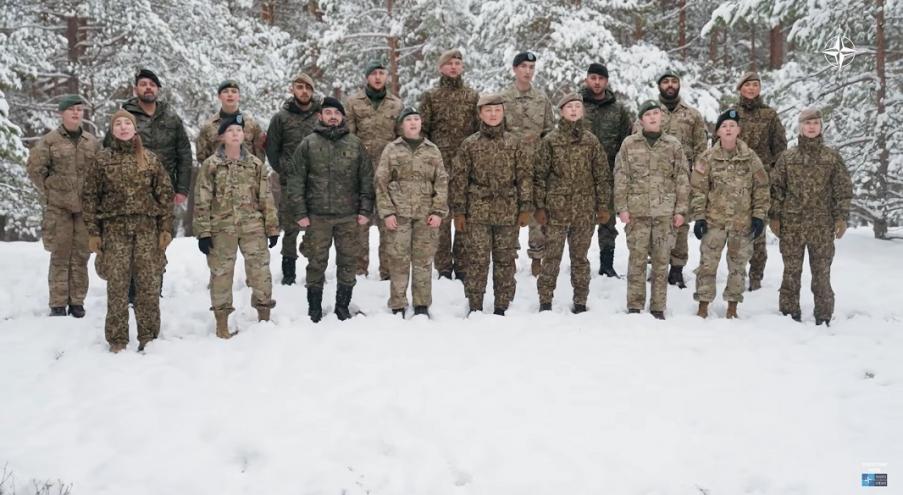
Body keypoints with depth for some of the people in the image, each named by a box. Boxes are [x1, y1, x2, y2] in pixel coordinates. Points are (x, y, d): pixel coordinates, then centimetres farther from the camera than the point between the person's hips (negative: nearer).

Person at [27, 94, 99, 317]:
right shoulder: (50, 140, -1)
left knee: (81, 255, 5)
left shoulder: (92, 142, 8)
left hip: (85, 206, 2)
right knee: (60, 255, 1)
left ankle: (77, 301, 15)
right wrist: (48, 193, 1)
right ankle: (58, 303, 8)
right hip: (58, 207, -2)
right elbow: (35, 168, 1)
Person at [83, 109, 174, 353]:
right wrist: (93, 231, -1)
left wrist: (166, 228, 1)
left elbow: (165, 194, 7)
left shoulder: (150, 158, 7)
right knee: (117, 285, 0)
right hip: (115, 229, -1)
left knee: (149, 283, 1)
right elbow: (90, 196, 5)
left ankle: (148, 335, 12)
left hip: (147, 227, 1)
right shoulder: (103, 159, 5)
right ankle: (117, 339, 8)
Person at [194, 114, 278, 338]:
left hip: (253, 227, 1)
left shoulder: (255, 164, 5)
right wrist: (203, 232, -6)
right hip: (222, 228, -1)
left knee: (260, 270, 1)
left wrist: (272, 227, 5)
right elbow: (202, 201, -2)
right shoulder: (210, 165, -1)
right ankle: (222, 322, 18)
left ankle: (264, 316, 16)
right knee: (221, 273, 6)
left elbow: (266, 198, 8)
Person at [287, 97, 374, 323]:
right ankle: (314, 307, 17)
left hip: (348, 215, 1)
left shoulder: (355, 144, 7)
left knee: (348, 261, 7)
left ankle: (343, 306, 21)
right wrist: (300, 212, -5)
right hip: (317, 216, -1)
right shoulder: (308, 145, 2)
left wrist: (365, 210, 1)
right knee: (317, 262, 5)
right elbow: (296, 180, 1)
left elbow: (367, 179, 7)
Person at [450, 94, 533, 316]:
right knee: (477, 260, -2)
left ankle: (501, 307, 15)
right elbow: (458, 179, 4)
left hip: (508, 213, 2)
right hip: (478, 213, -1)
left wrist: (526, 208, 0)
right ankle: (474, 308, 7)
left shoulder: (514, 144, 7)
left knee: (505, 260, 6)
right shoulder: (469, 144, 3)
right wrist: (459, 212, -1)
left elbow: (525, 176, 6)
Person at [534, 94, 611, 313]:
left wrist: (603, 205, 4)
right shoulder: (550, 141, 0)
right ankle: (545, 301, 9)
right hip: (557, 209, -1)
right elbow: (540, 175, 1)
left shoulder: (591, 141, 6)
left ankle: (580, 302, 18)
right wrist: (540, 206, -4)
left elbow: (602, 175, 8)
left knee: (580, 257, 9)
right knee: (552, 257, 0)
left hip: (585, 210, 2)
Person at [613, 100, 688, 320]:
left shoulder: (673, 145, 6)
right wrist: (622, 207, -3)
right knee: (637, 259, 1)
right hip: (637, 211, -1)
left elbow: (682, 180, 6)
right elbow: (621, 178, 3)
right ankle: (634, 306, 9)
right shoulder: (630, 144, 4)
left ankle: (658, 308, 13)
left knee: (661, 261, 5)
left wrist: (680, 210, 1)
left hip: (665, 212, 1)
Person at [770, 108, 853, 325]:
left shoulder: (832, 156, 4)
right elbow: (776, 188, 7)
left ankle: (823, 317, 12)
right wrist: (774, 217, 2)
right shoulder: (787, 157, 6)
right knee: (791, 271, 5)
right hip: (791, 224, 1)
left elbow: (843, 189, 5)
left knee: (822, 272, 3)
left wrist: (841, 217, -2)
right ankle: (789, 313, 15)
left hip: (822, 224, 0)